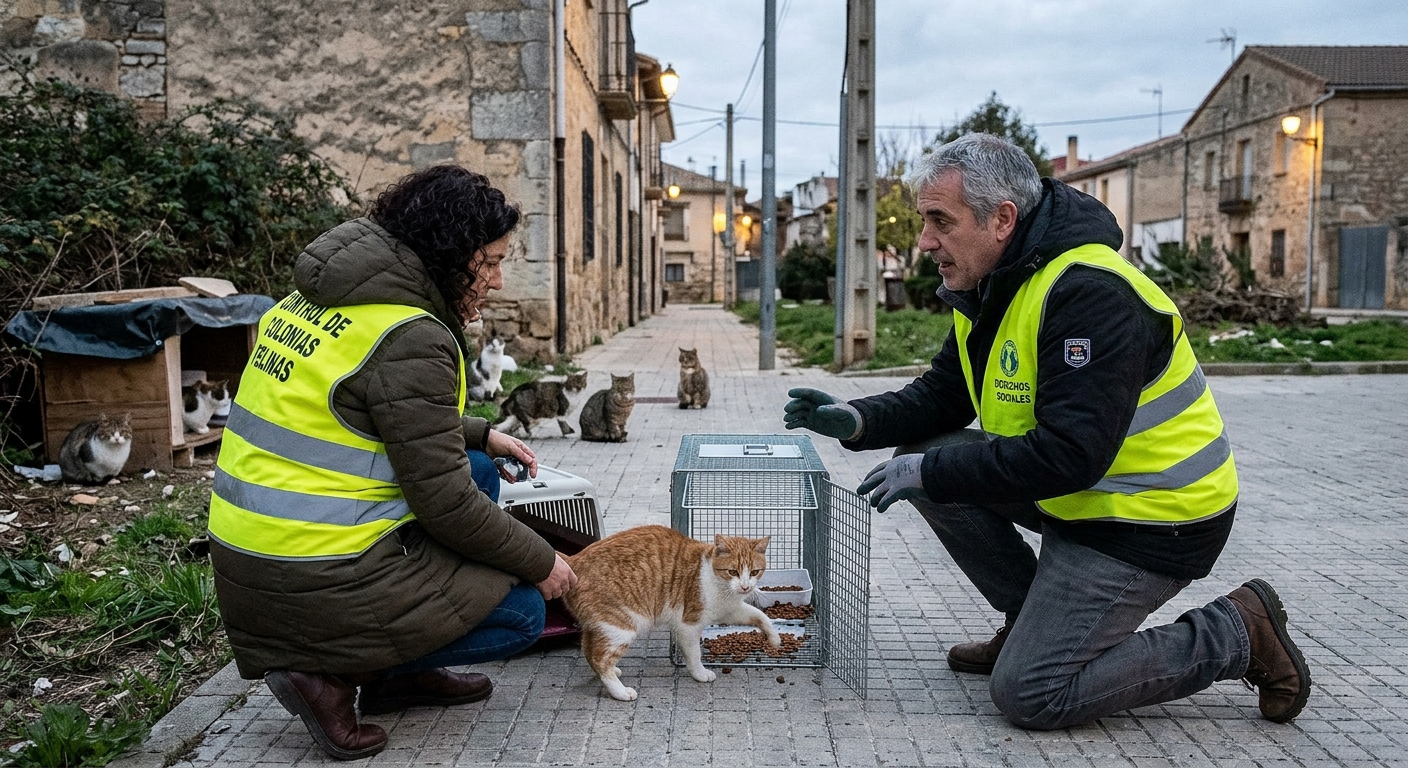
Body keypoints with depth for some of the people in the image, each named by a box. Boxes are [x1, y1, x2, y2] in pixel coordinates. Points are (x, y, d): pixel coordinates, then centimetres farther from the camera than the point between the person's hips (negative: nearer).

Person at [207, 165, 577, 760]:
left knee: (478, 475, 19)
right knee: (522, 614, 5)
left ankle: (400, 673, 22)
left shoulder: (321, 296, 8)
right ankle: (332, 672, 0)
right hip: (319, 580, -9)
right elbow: (445, 502, -18)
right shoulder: (410, 338, -20)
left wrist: (479, 436, 17)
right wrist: (542, 562, -4)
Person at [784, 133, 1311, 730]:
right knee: (924, 455, -1)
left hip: (1151, 518, -9)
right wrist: (859, 420, -11)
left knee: (1028, 694, -11)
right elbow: (943, 397, 7)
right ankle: (1034, 623, 12)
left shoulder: (1090, 294, -27)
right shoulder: (990, 286, 3)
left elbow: (1069, 455, -32)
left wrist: (931, 475, -27)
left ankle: (1238, 633, 4)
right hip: (1082, 495, 9)